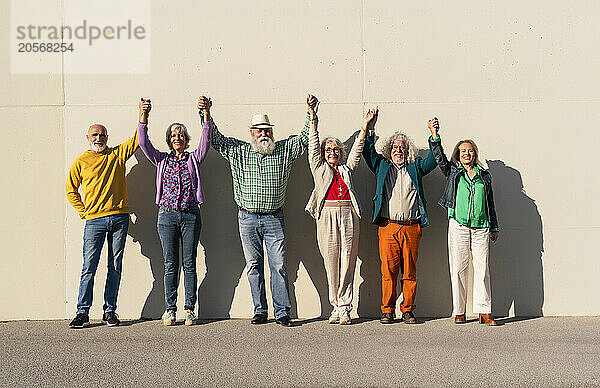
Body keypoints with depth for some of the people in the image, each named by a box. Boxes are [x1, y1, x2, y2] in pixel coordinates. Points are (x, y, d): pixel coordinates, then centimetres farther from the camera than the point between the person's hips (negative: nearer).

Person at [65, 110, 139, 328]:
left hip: (119, 217, 2)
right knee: (89, 267, -5)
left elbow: (137, 139, 5)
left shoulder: (117, 154, 10)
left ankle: (110, 311, 12)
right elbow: (71, 190, 14)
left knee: (115, 267, 4)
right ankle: (83, 312, 2)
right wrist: (83, 211, 5)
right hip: (94, 220, -1)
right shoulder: (81, 162, 8)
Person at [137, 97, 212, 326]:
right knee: (170, 264, 3)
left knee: (189, 264, 2)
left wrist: (206, 115, -16)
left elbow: (205, 141, -4)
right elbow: (144, 143, 0)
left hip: (190, 215, 0)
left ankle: (190, 309, 8)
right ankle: (170, 309, 10)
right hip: (167, 215, 0)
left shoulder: (193, 159, 11)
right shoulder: (162, 160, 12)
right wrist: (143, 116, -11)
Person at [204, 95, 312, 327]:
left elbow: (305, 137, 8)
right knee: (253, 266, 5)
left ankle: (282, 312, 4)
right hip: (248, 218, 1)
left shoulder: (284, 150, 8)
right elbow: (216, 138, 8)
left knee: (278, 266, -2)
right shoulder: (238, 151, 8)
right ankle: (259, 311, 14)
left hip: (274, 218, -1)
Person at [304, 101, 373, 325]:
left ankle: (344, 308, 3)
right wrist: (313, 120, -1)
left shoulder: (346, 169, 21)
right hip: (327, 216, -1)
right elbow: (313, 147, 8)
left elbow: (356, 150, 16)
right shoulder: (319, 168, 16)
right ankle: (336, 307, 11)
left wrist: (365, 126, 6)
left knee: (347, 262, -1)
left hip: (348, 216, 1)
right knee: (331, 262, 0)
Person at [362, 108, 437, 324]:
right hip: (388, 227, -1)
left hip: (411, 227, 1)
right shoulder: (382, 166, 17)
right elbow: (368, 152, 6)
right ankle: (387, 310, 6)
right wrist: (370, 129, -4)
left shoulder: (415, 168, 18)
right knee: (388, 271, -2)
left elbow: (433, 161, 7)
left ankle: (408, 310, 12)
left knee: (409, 272, 3)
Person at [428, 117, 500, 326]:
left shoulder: (484, 175, 16)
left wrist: (494, 227, 18)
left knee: (482, 268, -2)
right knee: (458, 269, 0)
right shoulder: (453, 172, 12)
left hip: (481, 228, 1)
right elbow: (439, 157, -2)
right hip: (458, 226, -1)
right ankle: (459, 312, 8)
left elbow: (490, 203, 19)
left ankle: (484, 312, 2)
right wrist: (434, 135, -14)